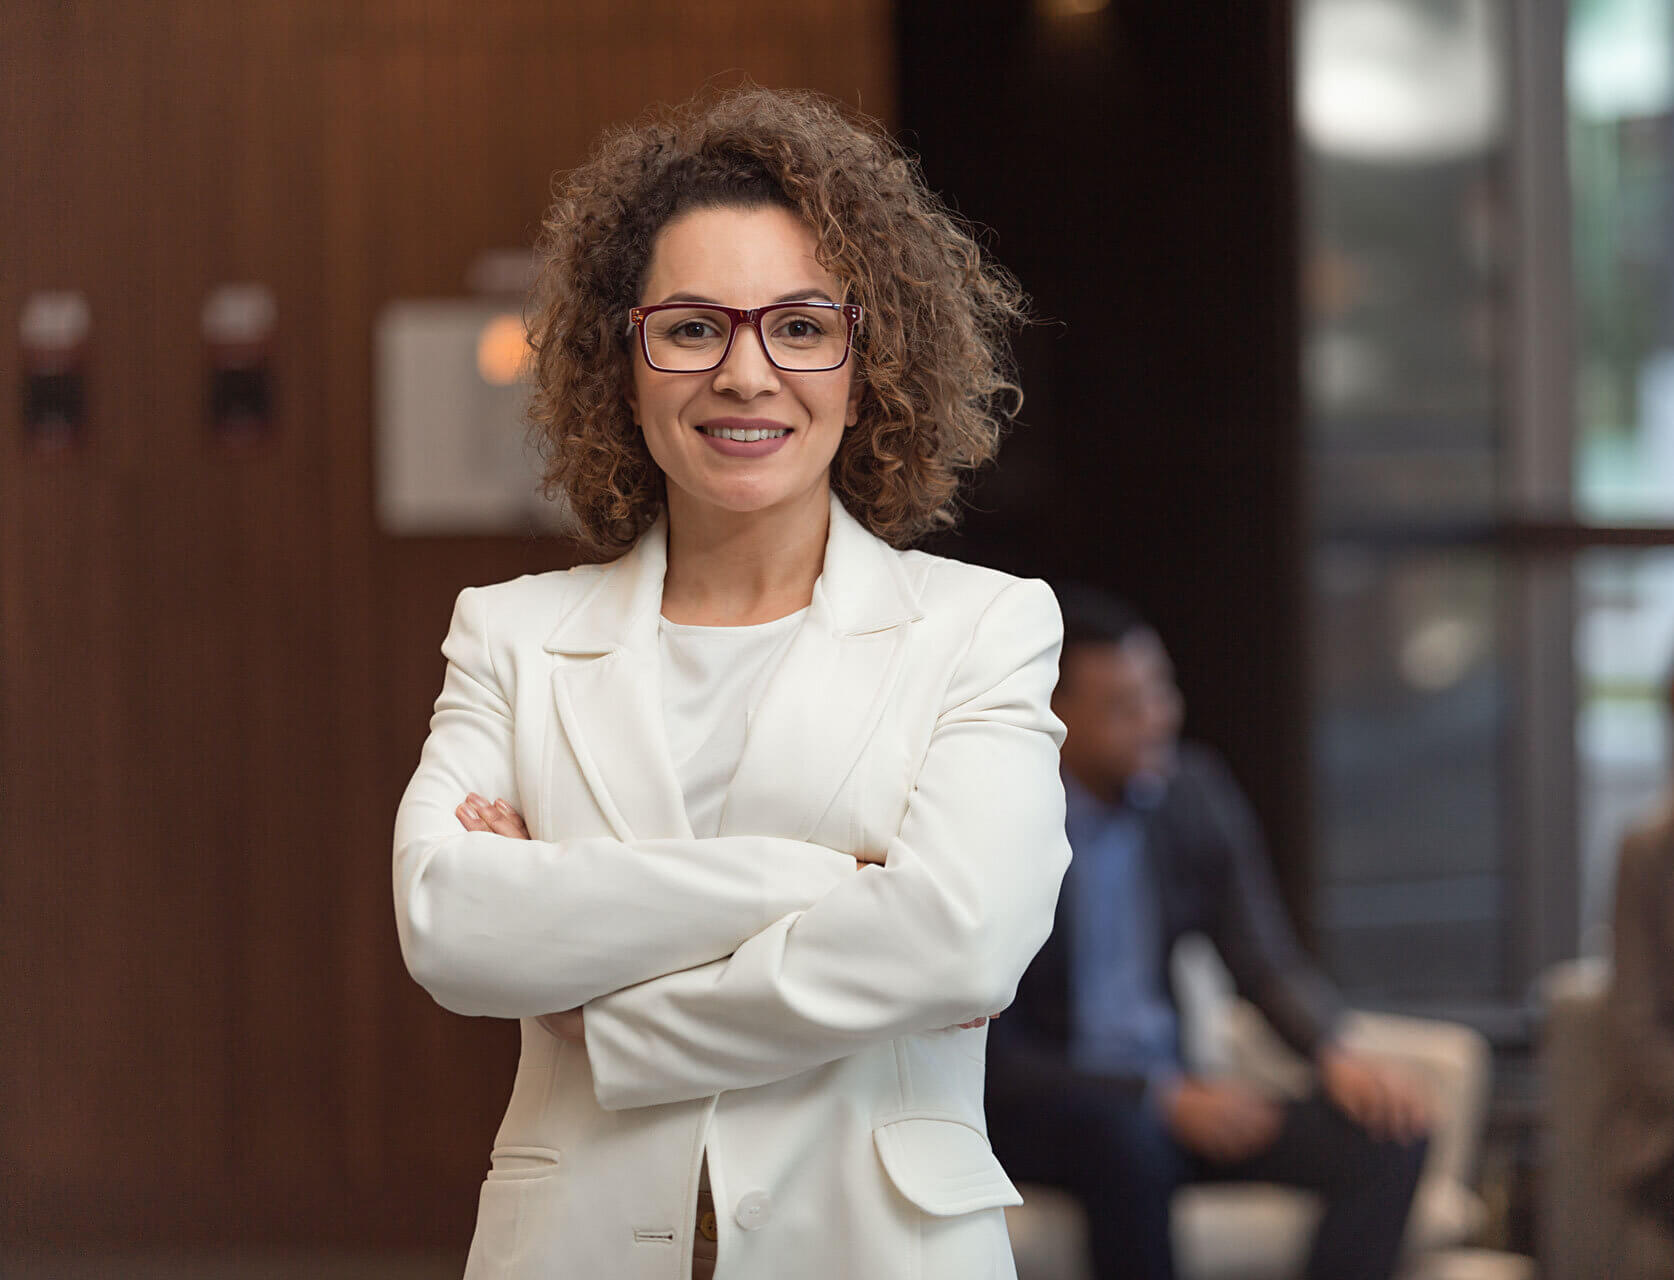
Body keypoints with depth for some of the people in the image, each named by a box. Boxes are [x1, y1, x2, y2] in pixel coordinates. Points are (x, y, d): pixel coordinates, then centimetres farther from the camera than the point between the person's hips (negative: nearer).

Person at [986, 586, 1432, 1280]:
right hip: (1032, 1111, -6)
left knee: (1390, 1138, -16)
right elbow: (991, 1051, -15)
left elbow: (1268, 962, 9)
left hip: (1171, 1097, 6)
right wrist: (1163, 1099, -23)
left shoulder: (1197, 793, 3)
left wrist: (1334, 1055, -13)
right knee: (1128, 1139, -40)